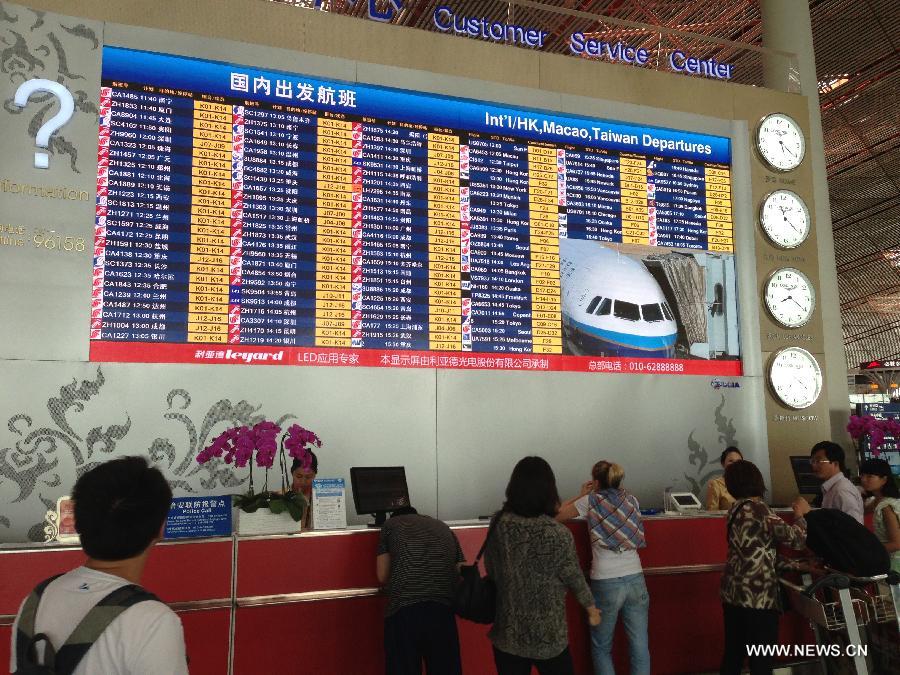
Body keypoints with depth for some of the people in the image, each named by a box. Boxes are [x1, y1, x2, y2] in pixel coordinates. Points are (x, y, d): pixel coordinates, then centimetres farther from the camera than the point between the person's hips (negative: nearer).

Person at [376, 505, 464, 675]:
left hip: (403, 610, -3)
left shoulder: (391, 525, 17)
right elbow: (461, 576, 19)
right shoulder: (445, 528, 25)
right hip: (443, 611, 3)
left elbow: (383, 576, 15)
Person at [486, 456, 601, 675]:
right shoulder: (559, 534, -20)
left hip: (507, 635, 3)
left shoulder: (498, 525, -11)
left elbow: (490, 570, 1)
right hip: (549, 637, -3)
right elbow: (574, 578, -6)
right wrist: (591, 608, 13)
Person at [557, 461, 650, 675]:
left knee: (601, 647, 13)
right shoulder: (632, 500, 6)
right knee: (640, 646, 8)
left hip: (606, 583, -3)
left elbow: (557, 515, 6)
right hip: (635, 580, 3)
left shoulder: (591, 501, -4)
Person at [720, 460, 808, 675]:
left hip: (733, 591, 8)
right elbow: (795, 539, -15)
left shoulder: (736, 509, 8)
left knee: (733, 654, 15)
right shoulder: (758, 509, -16)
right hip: (757, 595, -8)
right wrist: (801, 516, 2)